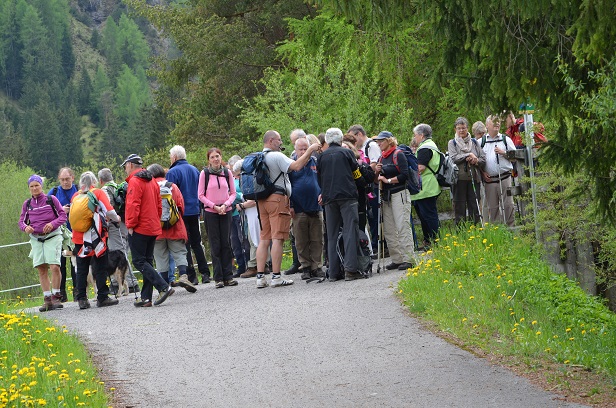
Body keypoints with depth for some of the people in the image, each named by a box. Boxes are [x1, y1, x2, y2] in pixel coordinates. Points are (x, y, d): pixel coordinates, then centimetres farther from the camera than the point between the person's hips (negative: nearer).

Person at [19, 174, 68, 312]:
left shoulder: (51, 200, 0)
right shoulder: (27, 204, 9)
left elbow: (63, 216, 1)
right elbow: (22, 221, 12)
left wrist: (52, 224, -17)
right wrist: (25, 227, -11)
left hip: (52, 236, -4)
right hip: (36, 238, 4)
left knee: (54, 267, -15)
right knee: (41, 269, 2)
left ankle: (56, 297, -5)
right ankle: (47, 299, 7)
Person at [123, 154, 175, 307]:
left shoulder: (134, 181, -12)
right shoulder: (152, 181, 16)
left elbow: (133, 205, -20)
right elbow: (159, 205, 20)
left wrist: (130, 225, -13)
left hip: (139, 229, -9)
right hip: (153, 228, 9)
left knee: (139, 261, -6)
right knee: (147, 261, 11)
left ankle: (164, 287, -18)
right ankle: (146, 297, 9)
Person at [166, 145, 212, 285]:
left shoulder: (172, 172, -10)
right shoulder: (194, 170, 10)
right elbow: (200, 191, 15)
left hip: (181, 213, -6)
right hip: (195, 210, 6)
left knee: (184, 244, -2)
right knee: (197, 243, 13)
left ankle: (191, 276, -4)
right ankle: (205, 274, 9)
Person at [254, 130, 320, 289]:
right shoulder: (276, 156, -9)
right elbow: (296, 166, -19)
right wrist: (309, 150, -10)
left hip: (262, 201, 8)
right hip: (277, 198, -8)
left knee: (264, 239, 6)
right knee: (277, 238, -8)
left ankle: (260, 277, 2)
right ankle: (276, 277, -11)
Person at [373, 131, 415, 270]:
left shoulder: (398, 154, -5)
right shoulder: (381, 158, 17)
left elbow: (405, 175, -14)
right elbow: (378, 180, 20)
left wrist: (388, 180, -11)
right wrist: (377, 172, 1)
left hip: (399, 194, -8)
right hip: (386, 196, 8)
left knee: (402, 227, -11)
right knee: (388, 230, 5)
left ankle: (407, 259, -12)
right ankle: (396, 259, 10)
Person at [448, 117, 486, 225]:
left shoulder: (474, 142, 14)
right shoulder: (452, 143, 7)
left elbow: (483, 159, 9)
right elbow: (453, 158, -9)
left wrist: (476, 161, -10)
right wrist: (468, 155, -12)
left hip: (474, 178, 2)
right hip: (459, 178, -2)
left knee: (474, 206, 1)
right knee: (460, 206, -1)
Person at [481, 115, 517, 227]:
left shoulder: (506, 139, 10)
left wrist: (503, 153, -6)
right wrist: (482, 172, 0)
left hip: (504, 178, -1)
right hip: (489, 179, 1)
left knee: (507, 205, -5)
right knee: (492, 207, 4)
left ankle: (510, 226, 0)